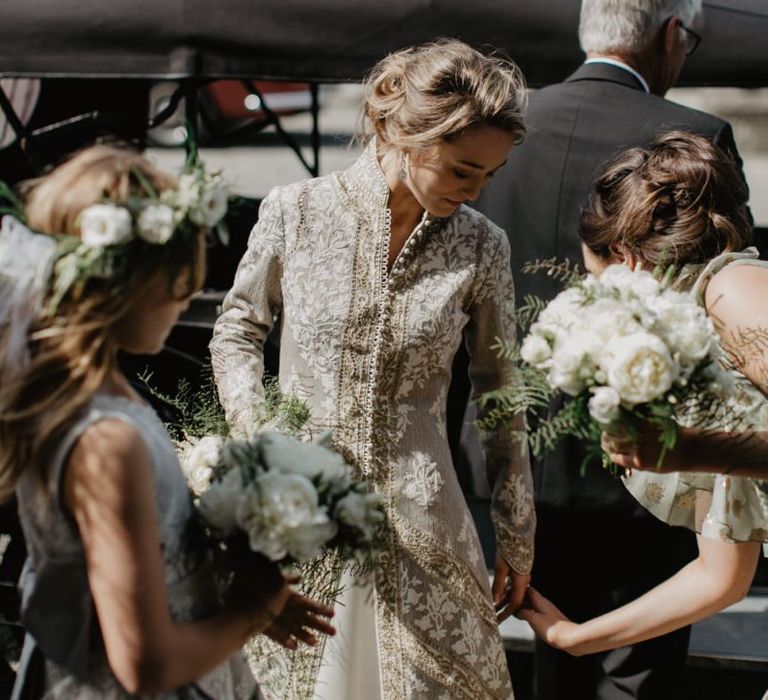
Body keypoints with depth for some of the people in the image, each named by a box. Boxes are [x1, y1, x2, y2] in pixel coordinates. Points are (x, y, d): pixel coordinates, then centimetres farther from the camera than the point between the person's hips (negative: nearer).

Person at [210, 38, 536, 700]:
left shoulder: (480, 247, -4)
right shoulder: (296, 212, -6)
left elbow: (499, 398, 5)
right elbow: (237, 332, 8)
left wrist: (518, 538, 9)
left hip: (418, 528, 0)